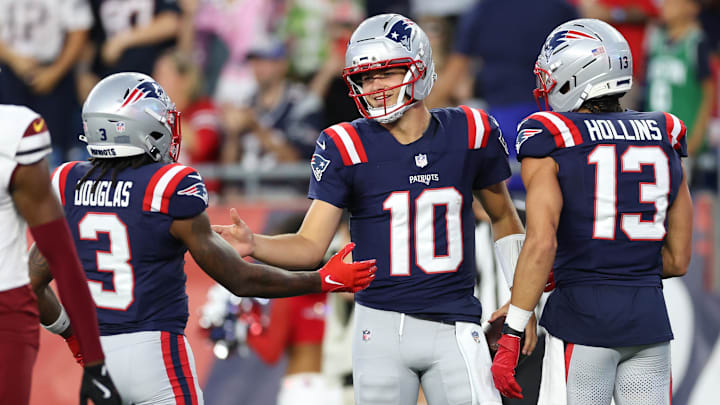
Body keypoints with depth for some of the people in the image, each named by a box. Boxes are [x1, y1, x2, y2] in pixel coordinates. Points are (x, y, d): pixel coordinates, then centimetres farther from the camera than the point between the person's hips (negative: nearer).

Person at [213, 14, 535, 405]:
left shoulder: (467, 133, 0)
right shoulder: (346, 147, -5)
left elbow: (503, 217, 16)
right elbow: (310, 246, -5)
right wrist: (254, 244, -24)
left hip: (454, 328, 1)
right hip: (382, 326, -1)